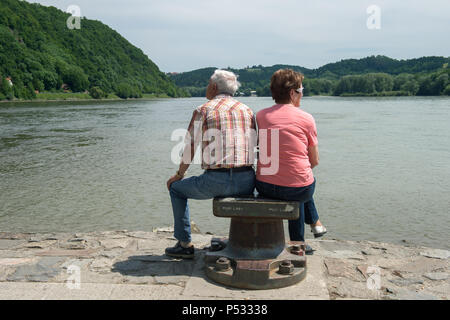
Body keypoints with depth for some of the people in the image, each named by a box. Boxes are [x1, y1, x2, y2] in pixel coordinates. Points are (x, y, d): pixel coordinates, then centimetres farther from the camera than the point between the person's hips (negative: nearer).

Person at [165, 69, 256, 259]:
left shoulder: (203, 110, 2)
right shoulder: (247, 110, 14)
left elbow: (189, 147, 4)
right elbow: (253, 147, 16)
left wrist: (179, 175, 20)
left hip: (216, 180, -4)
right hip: (246, 182, 5)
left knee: (176, 188, 23)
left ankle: (185, 245, 23)